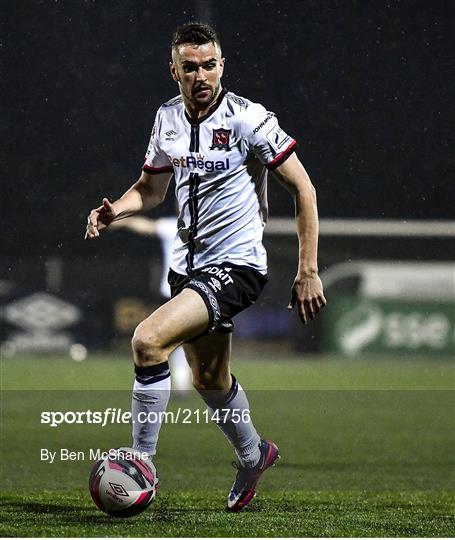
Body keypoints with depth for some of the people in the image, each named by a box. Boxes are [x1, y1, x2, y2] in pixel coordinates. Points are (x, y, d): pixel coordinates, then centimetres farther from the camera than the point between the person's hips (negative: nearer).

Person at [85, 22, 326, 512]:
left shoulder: (248, 119, -14)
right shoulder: (167, 119, 4)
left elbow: (302, 187, -10)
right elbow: (151, 188, 19)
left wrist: (308, 272, -12)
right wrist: (115, 210, -4)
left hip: (237, 265, -7)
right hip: (189, 265, 7)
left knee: (148, 340, -25)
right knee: (210, 381, 20)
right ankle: (253, 457, 47)